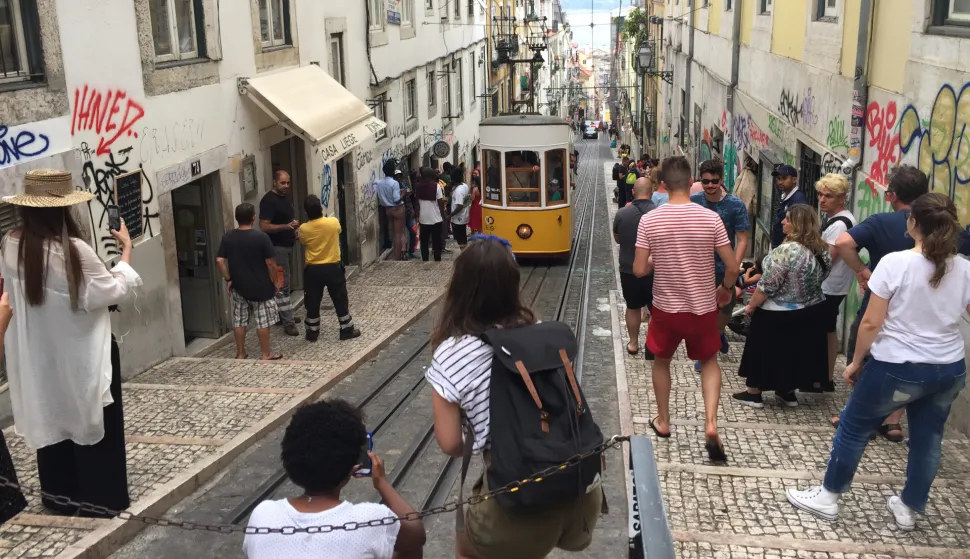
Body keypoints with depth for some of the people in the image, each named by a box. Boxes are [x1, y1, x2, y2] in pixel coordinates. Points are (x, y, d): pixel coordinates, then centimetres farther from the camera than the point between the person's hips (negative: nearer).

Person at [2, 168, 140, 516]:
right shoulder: (73, 251, -26)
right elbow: (114, 292, -17)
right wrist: (126, 250, -7)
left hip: (39, 356, 6)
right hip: (81, 356, -6)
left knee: (51, 418, 18)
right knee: (91, 420, 9)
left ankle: (60, 494, 30)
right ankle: (99, 496, 18)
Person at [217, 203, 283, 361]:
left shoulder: (227, 237, -3)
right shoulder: (261, 237, -15)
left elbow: (219, 260, -4)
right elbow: (270, 263, -13)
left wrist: (228, 279, 5)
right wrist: (274, 282, -2)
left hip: (238, 287, 4)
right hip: (261, 287, -4)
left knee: (239, 321, 14)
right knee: (262, 321, 6)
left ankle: (240, 354, 21)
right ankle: (265, 355, 13)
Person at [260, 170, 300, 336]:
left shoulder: (285, 198, 12)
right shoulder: (268, 200, -16)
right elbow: (264, 226, -22)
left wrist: (295, 229, 7)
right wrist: (286, 226, -31)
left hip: (287, 245, 9)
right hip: (276, 247, -9)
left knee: (285, 282, 16)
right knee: (283, 284, -8)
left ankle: (283, 314, 27)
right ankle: (288, 323, -7)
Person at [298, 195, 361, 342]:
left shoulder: (303, 229, -11)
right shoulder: (334, 222, -12)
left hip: (313, 270, 1)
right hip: (333, 267, 0)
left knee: (312, 302, 13)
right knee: (340, 300, 11)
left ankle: (312, 332, 20)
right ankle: (347, 330, 18)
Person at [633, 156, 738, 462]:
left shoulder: (649, 220, -12)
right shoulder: (711, 218, -11)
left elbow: (639, 270, -11)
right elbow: (732, 268, -9)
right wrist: (725, 289, 11)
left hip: (665, 307, 0)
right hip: (703, 307, 0)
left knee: (662, 361, 25)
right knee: (709, 361, 22)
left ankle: (663, 421, 34)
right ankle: (710, 423, 5)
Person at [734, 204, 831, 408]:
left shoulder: (787, 251, -25)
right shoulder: (823, 250, -1)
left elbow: (767, 286, -22)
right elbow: (815, 279, 11)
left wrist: (751, 305, -10)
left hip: (778, 315, -7)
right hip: (811, 313, 7)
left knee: (765, 351, 9)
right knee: (796, 350, 20)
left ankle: (754, 394, 20)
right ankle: (788, 393, 31)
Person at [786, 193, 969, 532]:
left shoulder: (894, 263, -16)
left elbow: (871, 323, -14)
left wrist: (856, 362, -3)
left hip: (897, 368, -4)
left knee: (854, 427, 12)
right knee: (928, 438, 18)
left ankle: (828, 497, 24)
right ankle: (909, 508, 32)